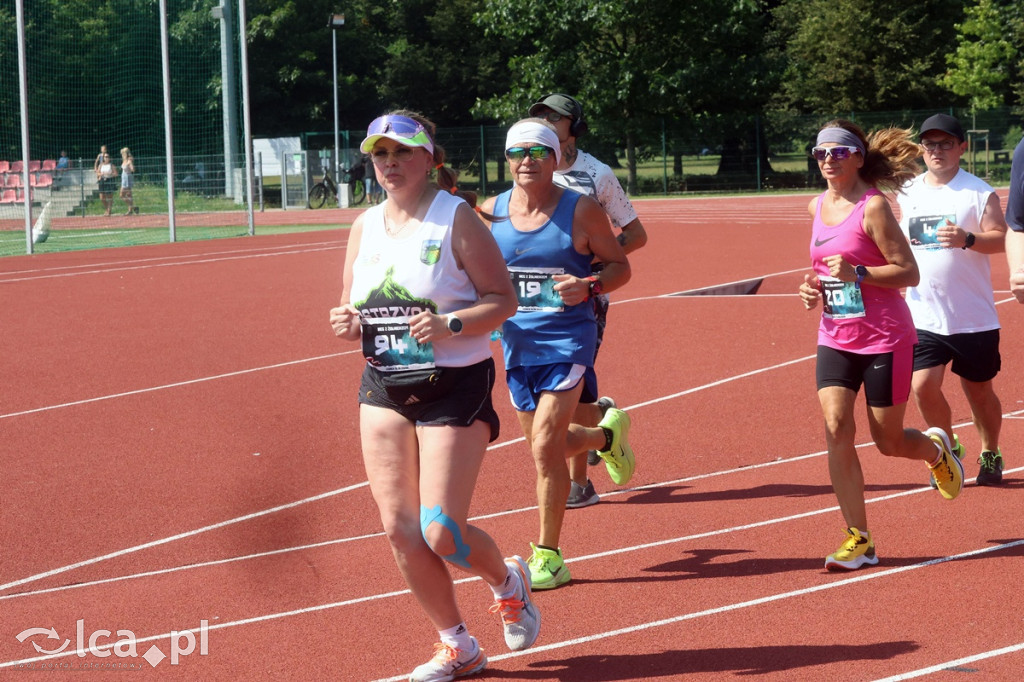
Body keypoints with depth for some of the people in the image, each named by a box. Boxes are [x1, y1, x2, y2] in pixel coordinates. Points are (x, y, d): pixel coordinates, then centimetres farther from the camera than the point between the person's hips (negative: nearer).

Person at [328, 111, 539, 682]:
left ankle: (509, 580, 24)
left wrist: (452, 324, -25)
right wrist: (347, 324, -6)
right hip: (383, 389, 6)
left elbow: (504, 298, -9)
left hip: (455, 384, -6)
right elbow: (354, 307, 17)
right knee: (400, 527, 0)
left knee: (442, 532, -10)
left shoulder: (457, 217, -8)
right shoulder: (365, 226, 10)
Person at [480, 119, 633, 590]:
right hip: (518, 342, 5)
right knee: (545, 445, 15)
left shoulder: (580, 211, -7)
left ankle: (548, 556, -1)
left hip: (567, 340, -5)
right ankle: (606, 435, 49)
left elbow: (620, 266, 1)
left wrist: (589, 286, -19)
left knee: (545, 446, -13)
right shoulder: (492, 212, 2)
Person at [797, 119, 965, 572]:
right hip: (835, 339, 5)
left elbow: (909, 273, -15)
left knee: (888, 442, 5)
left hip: (885, 339, -5)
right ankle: (859, 540, -6)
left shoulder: (873, 207, -14)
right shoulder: (817, 207, 8)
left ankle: (936, 449, 42)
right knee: (836, 429, -11)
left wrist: (856, 273, -26)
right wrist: (814, 289, 5)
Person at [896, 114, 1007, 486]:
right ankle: (948, 449, 15)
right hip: (924, 317, 3)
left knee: (979, 390, 8)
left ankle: (990, 455, 30)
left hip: (974, 317, -3)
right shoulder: (907, 194, 9)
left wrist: (967, 239, -32)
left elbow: (1001, 239, -15)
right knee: (923, 386, -9)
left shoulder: (979, 192, -4)